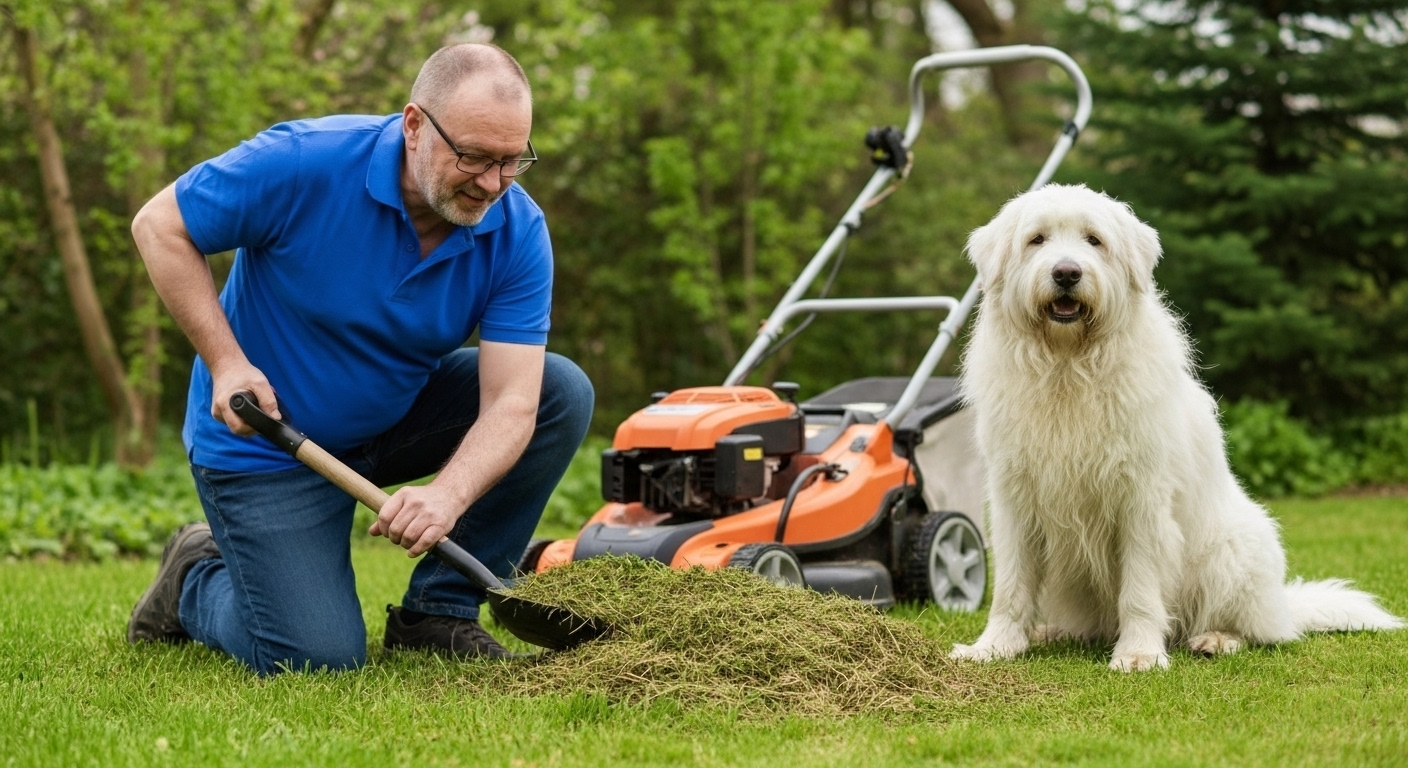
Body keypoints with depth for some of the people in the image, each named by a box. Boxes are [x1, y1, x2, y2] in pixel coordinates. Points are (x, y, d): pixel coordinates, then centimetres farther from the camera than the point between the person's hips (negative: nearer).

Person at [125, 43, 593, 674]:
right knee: (319, 658, -14)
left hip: (398, 414, 5)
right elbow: (160, 225, -15)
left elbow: (511, 402, -23)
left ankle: (438, 612, -2)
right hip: (264, 434, -5)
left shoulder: (519, 232, -18)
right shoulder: (306, 162, -27)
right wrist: (225, 362, -23)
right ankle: (194, 579, 19)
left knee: (562, 394, -15)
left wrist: (448, 494, -42)